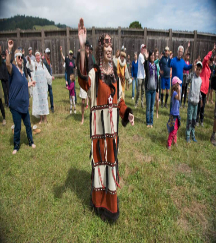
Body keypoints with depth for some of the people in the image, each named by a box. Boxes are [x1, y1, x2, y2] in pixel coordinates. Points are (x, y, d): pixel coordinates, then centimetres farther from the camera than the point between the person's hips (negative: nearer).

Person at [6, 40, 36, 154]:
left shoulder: (22, 71, 11)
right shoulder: (13, 68, -10)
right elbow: (7, 64, -36)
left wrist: (30, 83, 24)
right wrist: (9, 49, -44)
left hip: (24, 103, 6)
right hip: (15, 104, -6)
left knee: (28, 124, 15)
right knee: (17, 127, 4)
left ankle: (31, 141, 33)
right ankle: (16, 146, 23)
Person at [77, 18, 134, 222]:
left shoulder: (115, 74, 11)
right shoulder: (94, 73, -6)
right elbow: (84, 81, -31)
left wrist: (128, 113, -3)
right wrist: (82, 48, -41)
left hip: (113, 125, 5)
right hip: (99, 125, -5)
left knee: (112, 159, 15)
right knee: (99, 160, 5)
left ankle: (111, 201, 36)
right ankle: (99, 202, 27)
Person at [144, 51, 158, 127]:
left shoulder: (155, 65, 10)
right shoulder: (147, 64, -2)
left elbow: (157, 78, 15)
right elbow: (145, 66, -28)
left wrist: (157, 89, 13)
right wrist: (146, 58, -45)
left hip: (154, 89, 4)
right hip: (148, 89, -4)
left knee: (152, 107, 9)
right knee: (148, 107, 2)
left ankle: (151, 122, 18)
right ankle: (148, 122, 14)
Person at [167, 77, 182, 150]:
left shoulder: (176, 92, 7)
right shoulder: (174, 93, -22)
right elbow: (178, 98, -43)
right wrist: (179, 90, -44)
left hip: (176, 114, 10)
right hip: (174, 114, -10)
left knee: (176, 128, 21)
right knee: (173, 129, -5)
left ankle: (174, 141, 37)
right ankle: (169, 144, 5)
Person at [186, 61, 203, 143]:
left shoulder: (200, 79, 10)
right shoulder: (192, 76, -6)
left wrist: (200, 97, 25)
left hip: (196, 101, 5)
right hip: (191, 100, -5)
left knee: (194, 119, 12)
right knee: (189, 119, -1)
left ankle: (193, 135, 23)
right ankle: (188, 135, 11)